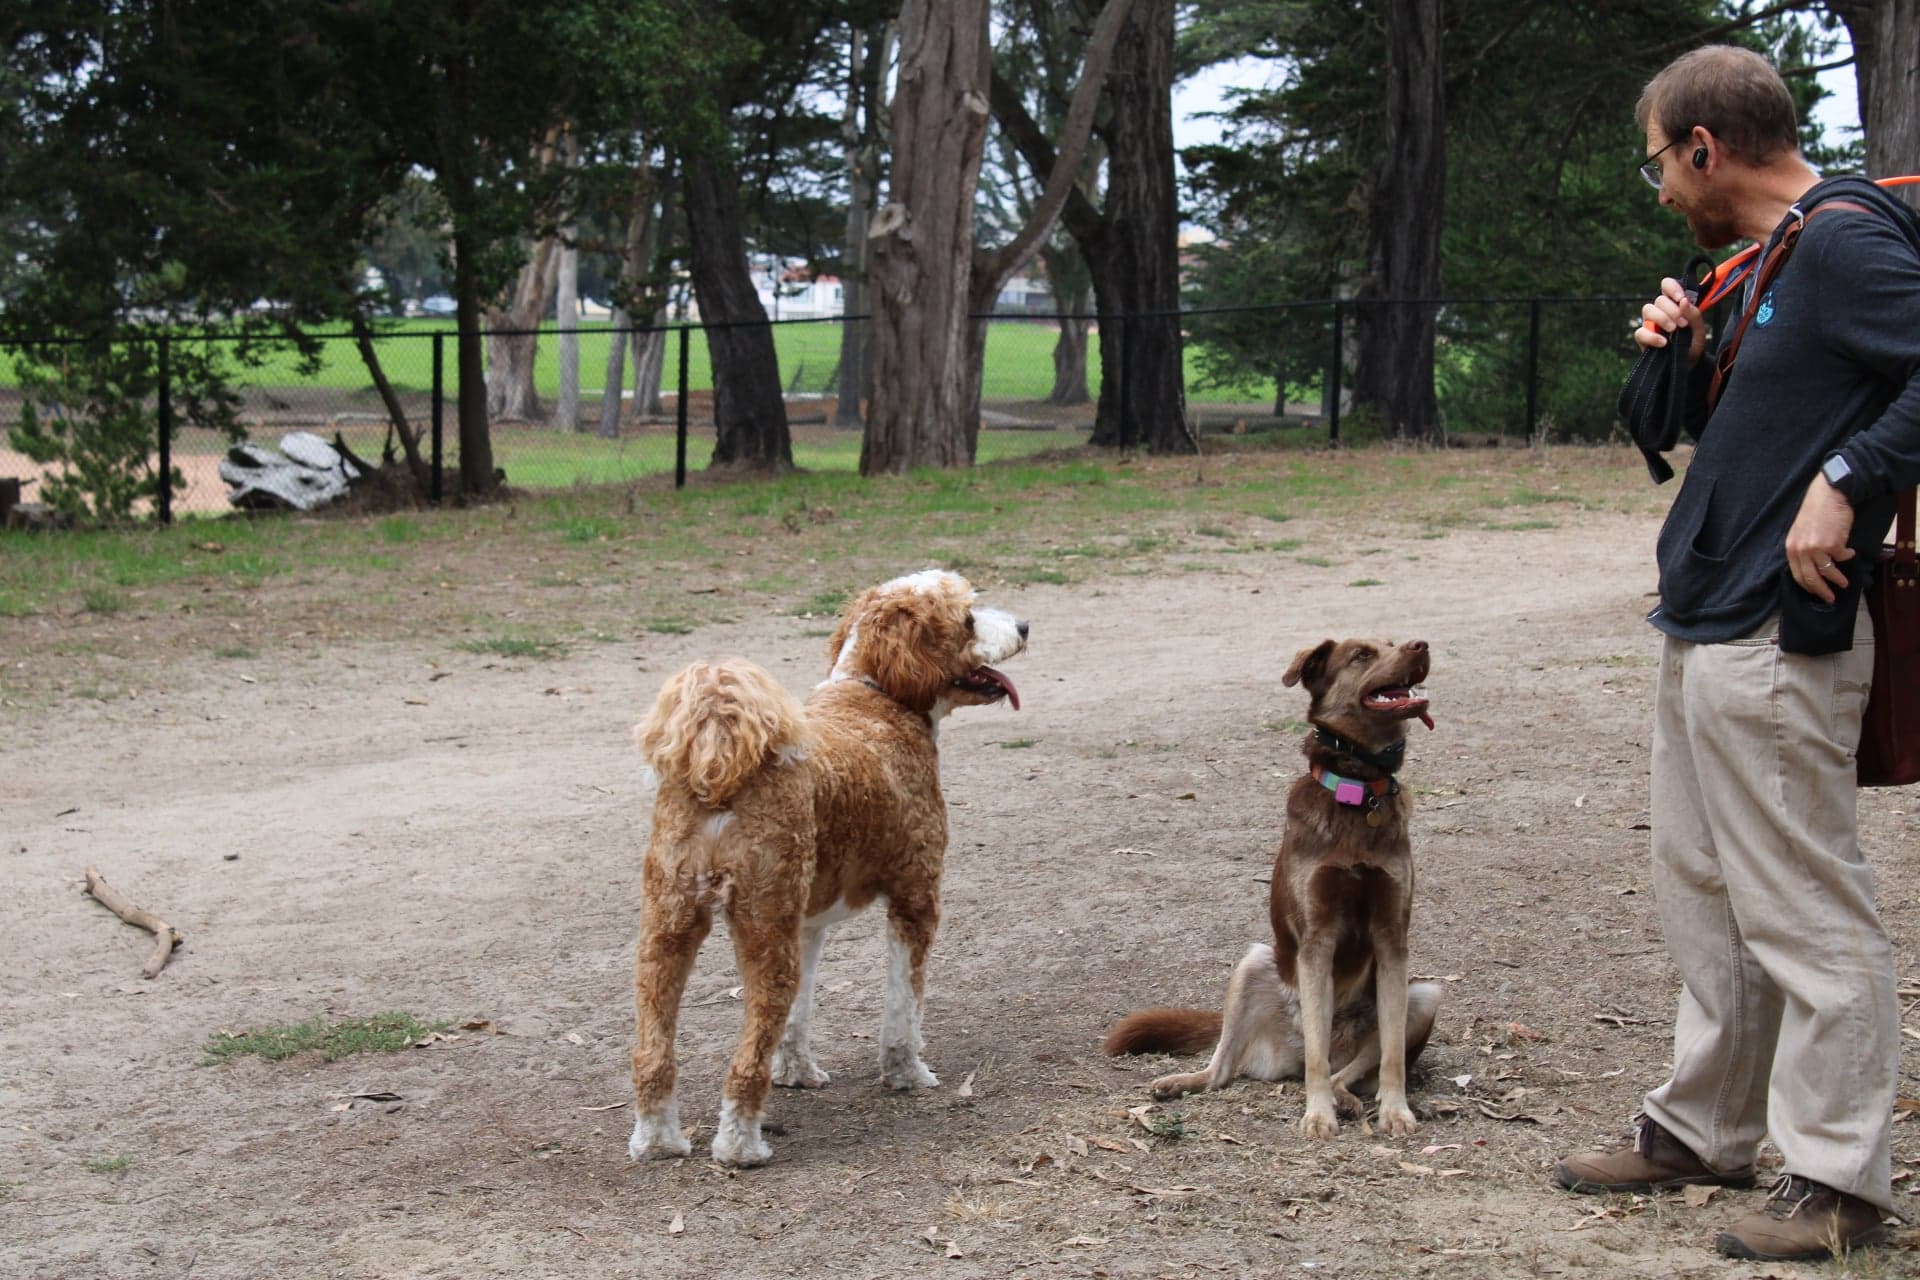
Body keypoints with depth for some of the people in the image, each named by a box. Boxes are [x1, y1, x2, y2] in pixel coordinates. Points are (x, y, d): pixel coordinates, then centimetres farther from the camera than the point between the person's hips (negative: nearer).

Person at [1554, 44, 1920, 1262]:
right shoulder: (1763, 261, 17)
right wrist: (1686, 357, 8)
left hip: (1778, 644, -11)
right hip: (1707, 628, 11)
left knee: (1806, 913, -4)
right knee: (1707, 897, 18)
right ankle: (1703, 1130, 30)